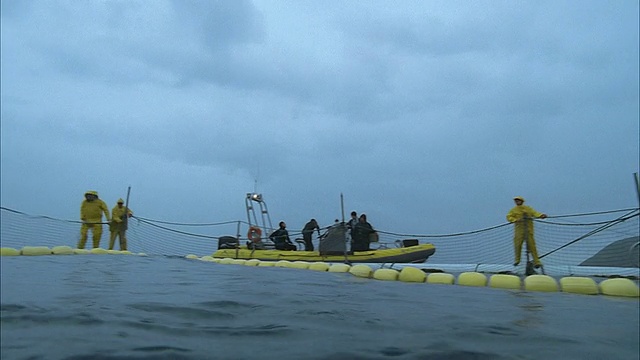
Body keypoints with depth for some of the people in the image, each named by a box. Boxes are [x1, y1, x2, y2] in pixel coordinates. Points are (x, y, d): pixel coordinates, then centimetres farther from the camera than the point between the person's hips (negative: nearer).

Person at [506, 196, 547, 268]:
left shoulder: (528, 208, 12)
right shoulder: (513, 210, 12)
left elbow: (534, 213, -1)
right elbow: (509, 217, 2)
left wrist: (541, 215, -21)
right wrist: (516, 220, -15)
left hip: (528, 229, -1)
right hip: (519, 230, 1)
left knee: (531, 245, -6)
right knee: (517, 244, -3)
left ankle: (536, 261, -3)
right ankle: (517, 260, 16)